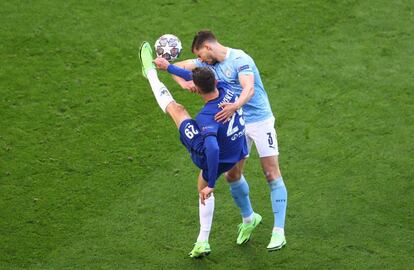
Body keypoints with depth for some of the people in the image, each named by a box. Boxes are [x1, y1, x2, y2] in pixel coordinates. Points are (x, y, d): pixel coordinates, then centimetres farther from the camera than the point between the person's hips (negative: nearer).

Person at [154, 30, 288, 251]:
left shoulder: (240, 59, -20)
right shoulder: (210, 62, 3)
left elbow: (249, 89, -34)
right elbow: (179, 66, 4)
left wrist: (235, 106, -54)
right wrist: (183, 82, -19)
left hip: (260, 120, -7)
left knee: (272, 175, -8)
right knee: (232, 175, 5)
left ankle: (279, 231, -7)